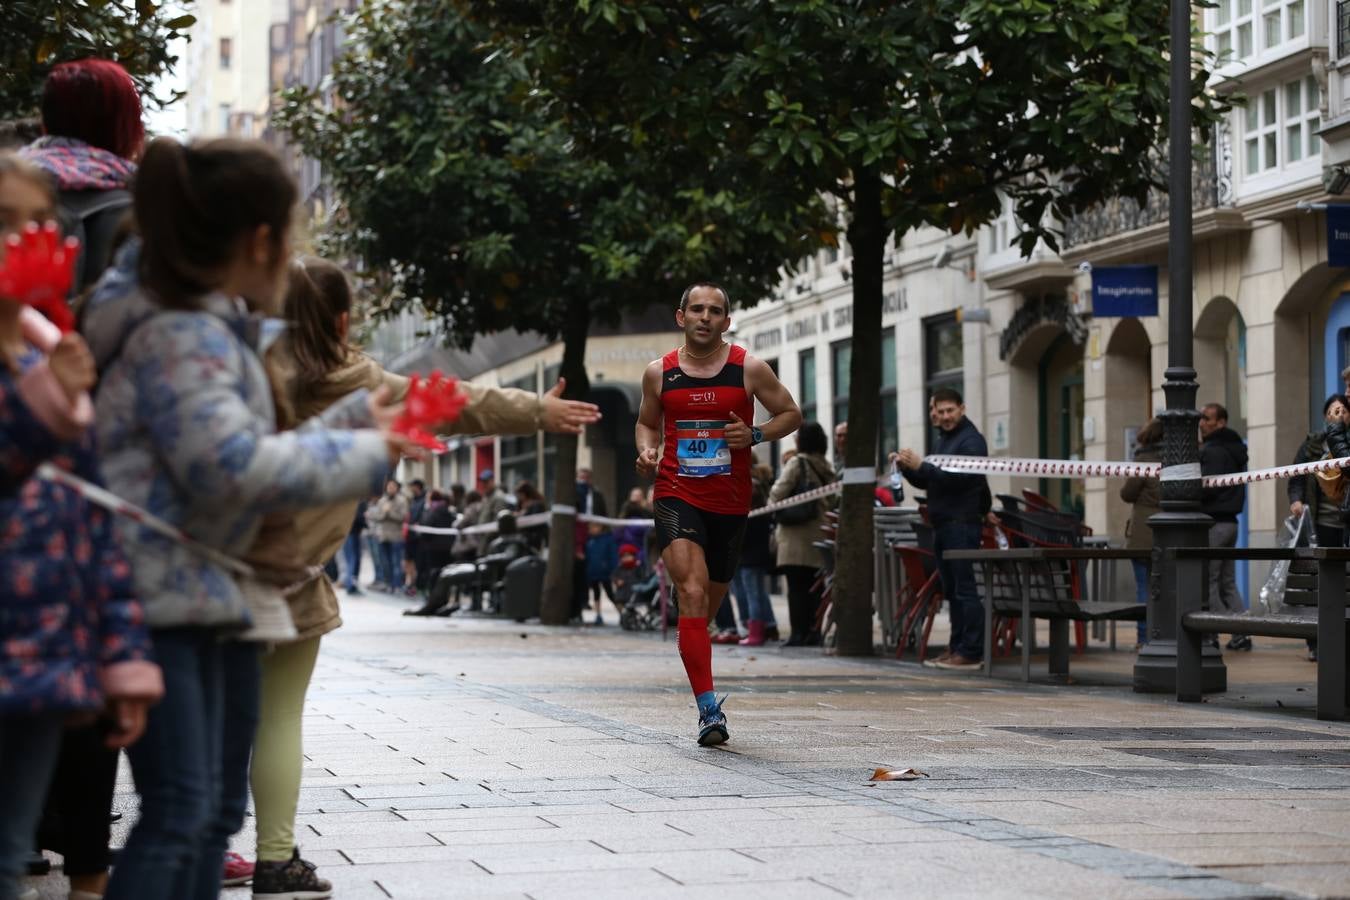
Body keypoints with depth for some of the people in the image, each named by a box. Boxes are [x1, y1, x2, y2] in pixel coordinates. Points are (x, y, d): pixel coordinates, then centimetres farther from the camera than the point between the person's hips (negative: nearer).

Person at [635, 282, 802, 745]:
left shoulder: (750, 369, -1)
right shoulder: (659, 373, 3)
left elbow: (791, 414, 8)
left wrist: (755, 435, -10)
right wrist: (646, 451, -2)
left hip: (730, 503, 2)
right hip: (677, 496, -1)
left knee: (711, 601, 14)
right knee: (692, 594, -19)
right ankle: (709, 709, -24)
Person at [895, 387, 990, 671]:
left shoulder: (972, 440, -7)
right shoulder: (942, 440, 21)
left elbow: (959, 478, -20)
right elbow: (926, 482, 23)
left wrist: (921, 466, -21)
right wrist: (907, 467, 5)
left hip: (962, 523, -9)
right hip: (942, 524, 9)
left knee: (964, 588, -10)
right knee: (951, 590, 10)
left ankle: (971, 653, -11)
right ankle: (956, 648, 13)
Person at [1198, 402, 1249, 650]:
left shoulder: (1213, 451, -13)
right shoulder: (1235, 450, 17)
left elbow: (1207, 487, -22)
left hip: (1213, 523, -10)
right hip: (1230, 521, 10)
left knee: (1206, 584, -5)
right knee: (1227, 584, 13)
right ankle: (1240, 635, 10)